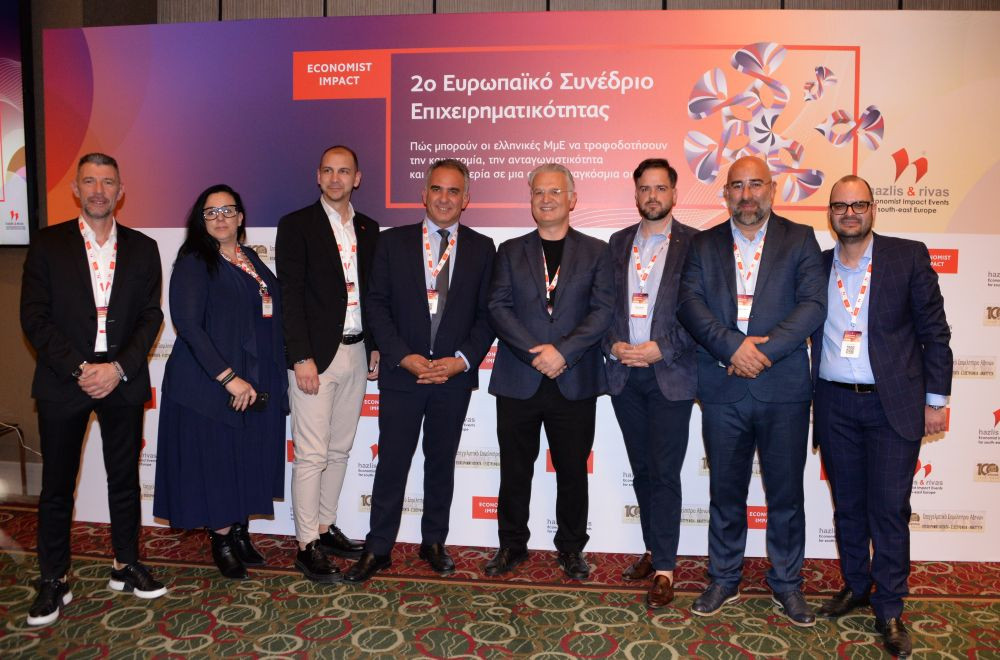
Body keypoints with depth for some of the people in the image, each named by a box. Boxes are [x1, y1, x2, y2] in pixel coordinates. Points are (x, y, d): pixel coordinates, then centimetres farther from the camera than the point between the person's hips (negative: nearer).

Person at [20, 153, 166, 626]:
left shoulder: (142, 248, 6)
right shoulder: (47, 244, 1)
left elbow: (151, 316, 1)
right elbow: (34, 317, -4)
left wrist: (119, 368, -11)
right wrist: (79, 369, -13)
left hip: (122, 381, 1)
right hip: (63, 381, -1)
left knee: (125, 479, 11)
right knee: (56, 486, 7)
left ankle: (126, 567, 26)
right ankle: (53, 582, 21)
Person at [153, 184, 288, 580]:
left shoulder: (251, 260, 12)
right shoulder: (194, 262, -6)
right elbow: (188, 324, -15)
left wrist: (268, 378, 6)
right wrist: (228, 377, -19)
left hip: (256, 382, 6)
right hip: (210, 382, -5)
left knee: (248, 460, 11)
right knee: (214, 460, 3)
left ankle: (240, 533, 27)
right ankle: (222, 541, 20)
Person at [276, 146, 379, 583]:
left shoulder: (368, 229, 12)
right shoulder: (296, 225, -3)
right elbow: (290, 296, -9)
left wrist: (375, 346, 8)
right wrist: (301, 358, -15)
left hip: (356, 353, 6)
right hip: (315, 355, -5)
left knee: (340, 449, 14)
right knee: (312, 455, -2)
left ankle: (325, 527, 28)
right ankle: (308, 546, 9)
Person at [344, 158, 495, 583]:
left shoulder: (482, 248, 4)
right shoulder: (393, 242, 2)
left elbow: (487, 313, 2)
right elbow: (377, 305, -1)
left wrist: (463, 359, -11)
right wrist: (404, 357, -12)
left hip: (455, 375, 1)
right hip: (402, 372, -1)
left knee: (441, 462, 14)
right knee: (391, 463, 5)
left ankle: (434, 542, 30)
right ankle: (378, 549, 19)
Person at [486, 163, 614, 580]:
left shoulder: (595, 252, 7)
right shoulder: (510, 251, 9)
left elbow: (602, 311, -4)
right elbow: (498, 307, -2)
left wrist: (563, 352, -16)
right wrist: (536, 354, -14)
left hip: (574, 383, -1)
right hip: (518, 382, 1)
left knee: (572, 470, 10)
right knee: (515, 469, 10)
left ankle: (571, 548, 27)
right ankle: (512, 544, 28)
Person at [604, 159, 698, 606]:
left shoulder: (694, 244, -2)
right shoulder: (618, 242, 11)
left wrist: (661, 349, -14)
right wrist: (614, 346, -5)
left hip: (670, 373, -4)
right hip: (624, 371, 4)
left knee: (664, 472, -1)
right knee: (641, 469, 13)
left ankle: (664, 569, 11)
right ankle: (654, 551, 28)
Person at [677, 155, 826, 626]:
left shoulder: (799, 239, 5)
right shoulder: (704, 245, 8)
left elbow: (813, 305, -6)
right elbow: (689, 303, -5)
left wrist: (764, 350, -17)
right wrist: (733, 346, -18)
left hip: (783, 389, -1)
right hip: (722, 388, 1)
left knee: (786, 493, 10)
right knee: (725, 491, 12)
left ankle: (787, 585, 29)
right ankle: (723, 581, 29)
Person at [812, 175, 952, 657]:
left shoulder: (909, 256, -1)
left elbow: (934, 331, 0)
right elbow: (807, 330, 8)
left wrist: (936, 398, -3)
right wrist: (809, 402, 2)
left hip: (892, 404, -3)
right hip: (834, 404, 3)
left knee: (889, 511, 1)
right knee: (847, 506, 13)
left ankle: (889, 611, 17)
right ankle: (855, 587, 32)